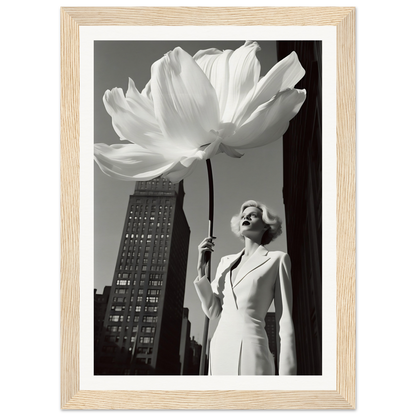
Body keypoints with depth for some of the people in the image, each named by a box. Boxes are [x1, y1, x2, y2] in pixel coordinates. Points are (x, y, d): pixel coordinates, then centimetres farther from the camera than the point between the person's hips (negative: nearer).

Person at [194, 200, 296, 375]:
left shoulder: (277, 259, 4)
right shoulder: (226, 261, 18)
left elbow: (284, 321, 0)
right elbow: (212, 310, 11)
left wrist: (286, 373, -7)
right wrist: (201, 267, 2)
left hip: (250, 352, -5)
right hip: (219, 350, 5)